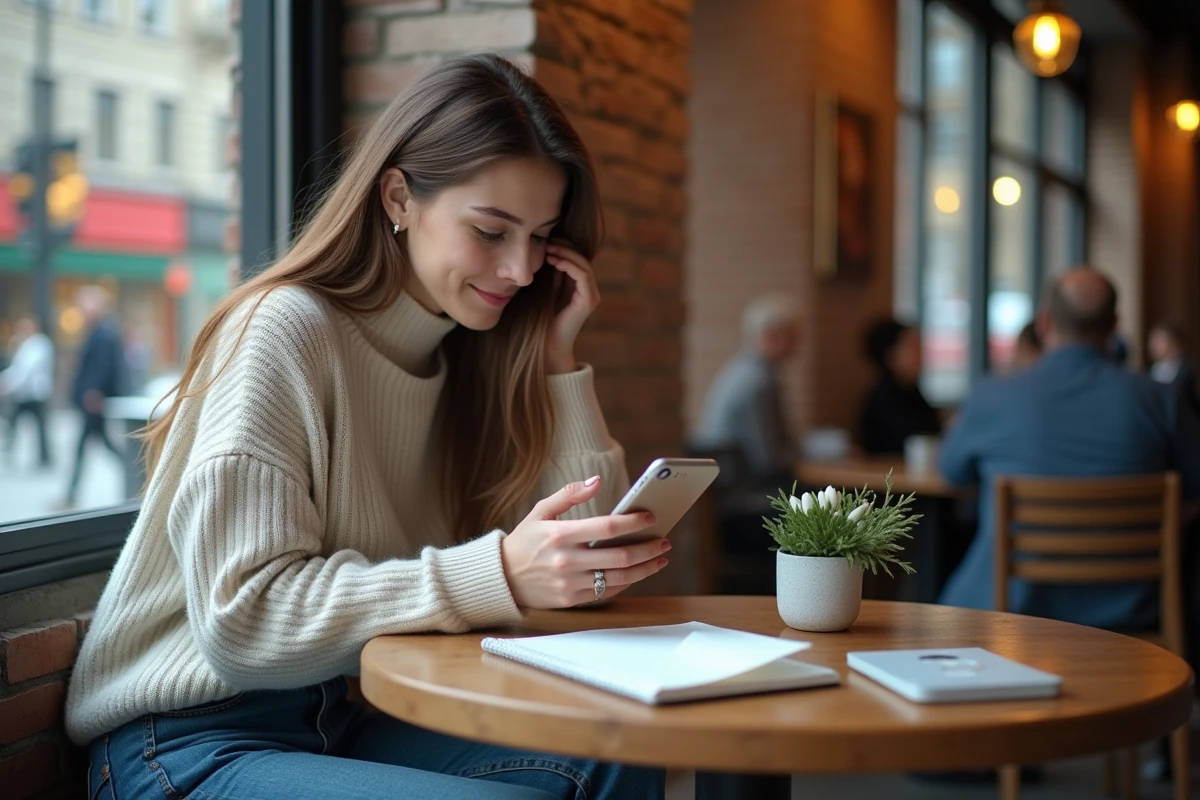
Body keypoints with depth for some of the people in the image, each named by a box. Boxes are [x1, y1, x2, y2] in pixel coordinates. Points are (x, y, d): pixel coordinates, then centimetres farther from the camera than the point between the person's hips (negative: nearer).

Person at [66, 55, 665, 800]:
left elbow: (580, 571, 1)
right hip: (199, 739, -6)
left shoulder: (470, 356, 5)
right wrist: (500, 573, -33)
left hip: (349, 718, 6)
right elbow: (242, 620, -23)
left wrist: (558, 361, -5)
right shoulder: (286, 331, -15)